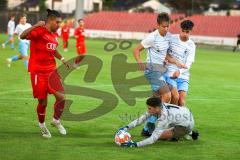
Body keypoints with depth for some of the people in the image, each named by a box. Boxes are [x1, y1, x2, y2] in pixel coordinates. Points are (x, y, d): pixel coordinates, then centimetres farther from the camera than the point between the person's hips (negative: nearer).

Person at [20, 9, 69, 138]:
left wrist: (62, 59, 16)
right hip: (38, 72, -6)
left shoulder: (54, 35, 11)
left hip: (51, 70, 6)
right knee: (43, 102, 0)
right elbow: (22, 36, -29)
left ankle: (56, 121, 17)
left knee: (61, 96, -7)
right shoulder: (40, 31, -13)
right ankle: (42, 125, 26)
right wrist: (35, 26, -40)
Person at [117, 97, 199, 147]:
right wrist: (127, 127, -17)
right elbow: (143, 118, -8)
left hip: (186, 126, -8)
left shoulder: (163, 118, -34)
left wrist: (134, 144, -41)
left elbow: (153, 139, -36)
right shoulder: (159, 106, -14)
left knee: (158, 135, -10)